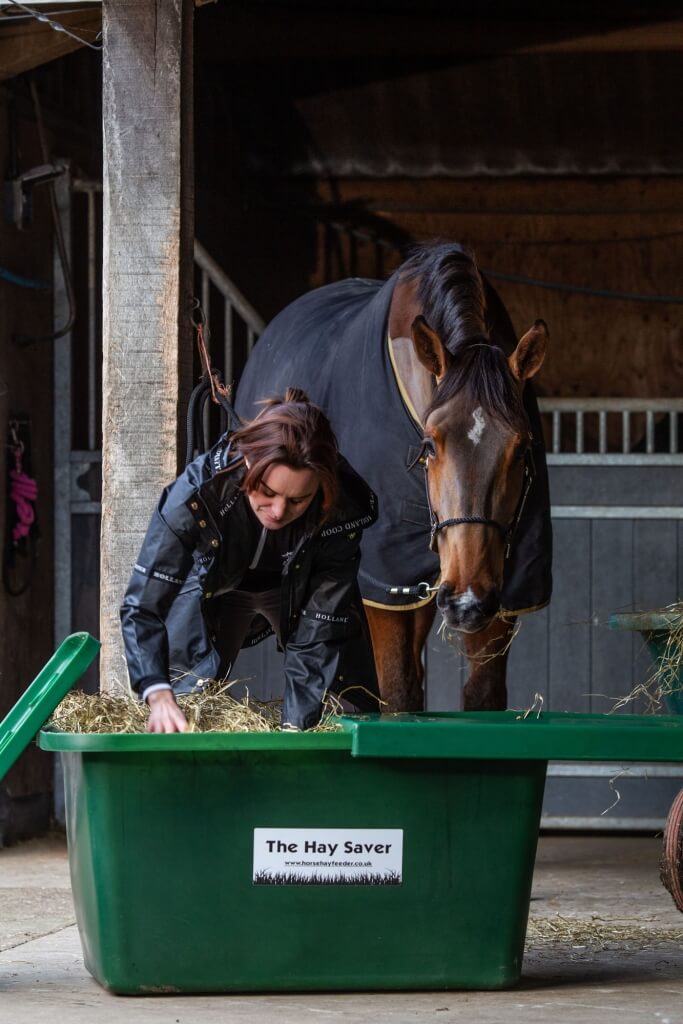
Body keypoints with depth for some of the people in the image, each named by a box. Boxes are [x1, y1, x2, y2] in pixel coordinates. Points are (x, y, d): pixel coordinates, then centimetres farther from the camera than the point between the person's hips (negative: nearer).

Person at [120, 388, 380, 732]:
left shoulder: (342, 508, -36)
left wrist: (295, 725, -37)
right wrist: (159, 695, -51)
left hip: (299, 587, 1)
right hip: (214, 585, -1)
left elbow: (319, 628, -30)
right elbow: (141, 605, -36)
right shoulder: (197, 492, -39)